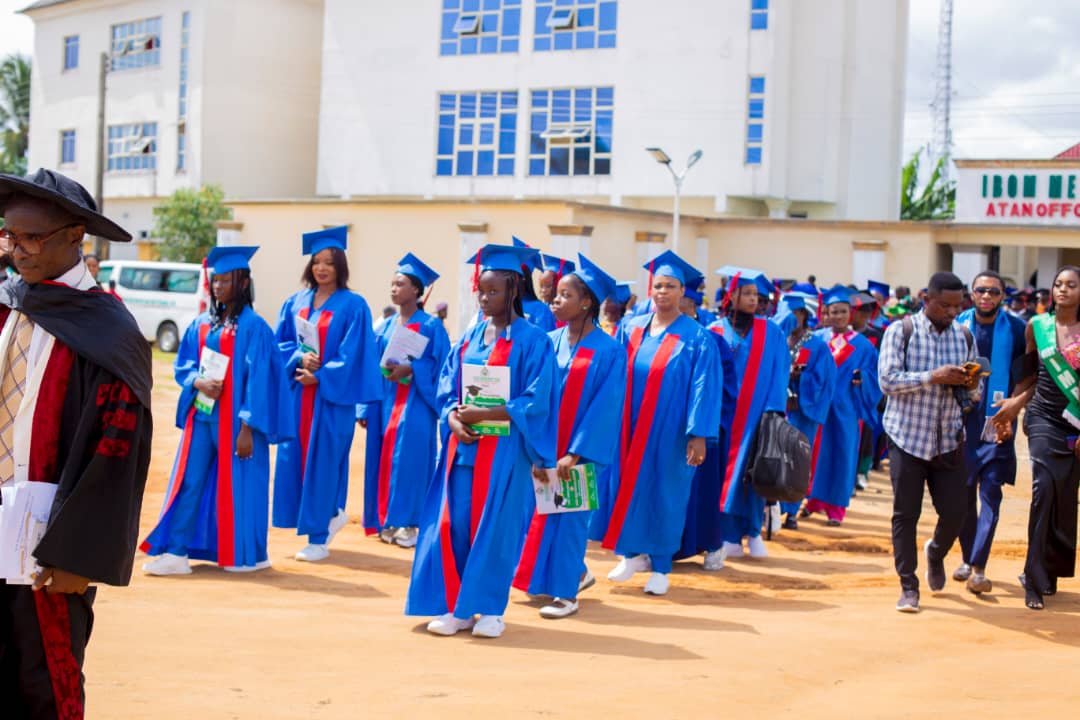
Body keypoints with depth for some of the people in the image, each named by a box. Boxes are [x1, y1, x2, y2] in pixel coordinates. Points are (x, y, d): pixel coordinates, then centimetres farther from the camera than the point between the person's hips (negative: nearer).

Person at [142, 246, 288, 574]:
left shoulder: (253, 326, -8)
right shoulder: (201, 324, 11)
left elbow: (259, 379, -11)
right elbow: (182, 365, 13)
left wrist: (248, 427, -16)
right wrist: (198, 382, -10)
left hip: (234, 420, -6)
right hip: (201, 415, 6)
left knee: (237, 483, 2)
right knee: (189, 481, 2)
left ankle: (246, 555, 16)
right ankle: (175, 552, 3)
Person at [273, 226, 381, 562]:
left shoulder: (353, 306, -4)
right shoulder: (295, 303, 10)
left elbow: (352, 354, -9)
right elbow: (279, 342, 9)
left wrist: (320, 376, -14)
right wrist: (300, 358, -11)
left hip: (332, 394, -5)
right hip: (297, 393, 5)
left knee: (322, 459, -4)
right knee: (294, 456, 5)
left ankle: (318, 537, 3)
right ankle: (332, 516, 25)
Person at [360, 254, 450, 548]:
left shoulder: (431, 326, -4)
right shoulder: (386, 327, 13)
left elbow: (439, 366, -7)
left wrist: (410, 369, -21)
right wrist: (366, 409, 8)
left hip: (415, 404, -6)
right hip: (386, 403, 6)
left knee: (409, 459, -8)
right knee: (385, 460, 5)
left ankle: (409, 522, -1)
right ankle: (388, 521, 12)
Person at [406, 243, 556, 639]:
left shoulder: (533, 341, -6)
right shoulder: (468, 338, 12)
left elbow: (535, 402, -12)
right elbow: (447, 389, 11)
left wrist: (483, 414, -18)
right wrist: (453, 418, -10)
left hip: (504, 449, -5)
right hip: (463, 445, 5)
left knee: (494, 527, -1)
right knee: (454, 524, 2)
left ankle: (490, 609, 12)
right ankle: (456, 607, 11)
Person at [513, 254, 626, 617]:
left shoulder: (609, 351, -10)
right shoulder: (549, 342, 5)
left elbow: (605, 407, -14)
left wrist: (575, 454, -19)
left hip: (581, 450, -5)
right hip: (546, 445, 5)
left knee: (570, 516, 0)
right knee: (546, 512, 11)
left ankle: (566, 592, 11)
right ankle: (576, 572, 31)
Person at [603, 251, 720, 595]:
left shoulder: (697, 338, -5)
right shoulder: (631, 329, 6)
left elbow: (704, 388, -9)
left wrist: (699, 434, -15)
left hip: (670, 431, -3)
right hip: (631, 427, 3)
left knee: (665, 493, 4)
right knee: (631, 486, 8)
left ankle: (660, 566, 15)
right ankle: (634, 554, 25)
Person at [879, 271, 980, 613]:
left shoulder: (965, 336, 8)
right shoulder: (901, 331, -5)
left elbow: (971, 395, 13)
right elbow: (887, 380, -15)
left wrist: (971, 387, -11)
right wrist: (934, 377, -23)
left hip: (948, 438, 4)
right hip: (908, 436, -3)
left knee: (955, 511, 2)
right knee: (905, 514, 0)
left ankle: (935, 552, 35)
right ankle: (908, 587, 10)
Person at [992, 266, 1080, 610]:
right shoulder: (1037, 326, 4)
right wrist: (1014, 404, 1)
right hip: (1044, 418, -1)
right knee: (1044, 489, -15)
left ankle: (1048, 573, 21)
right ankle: (1035, 581, -11)